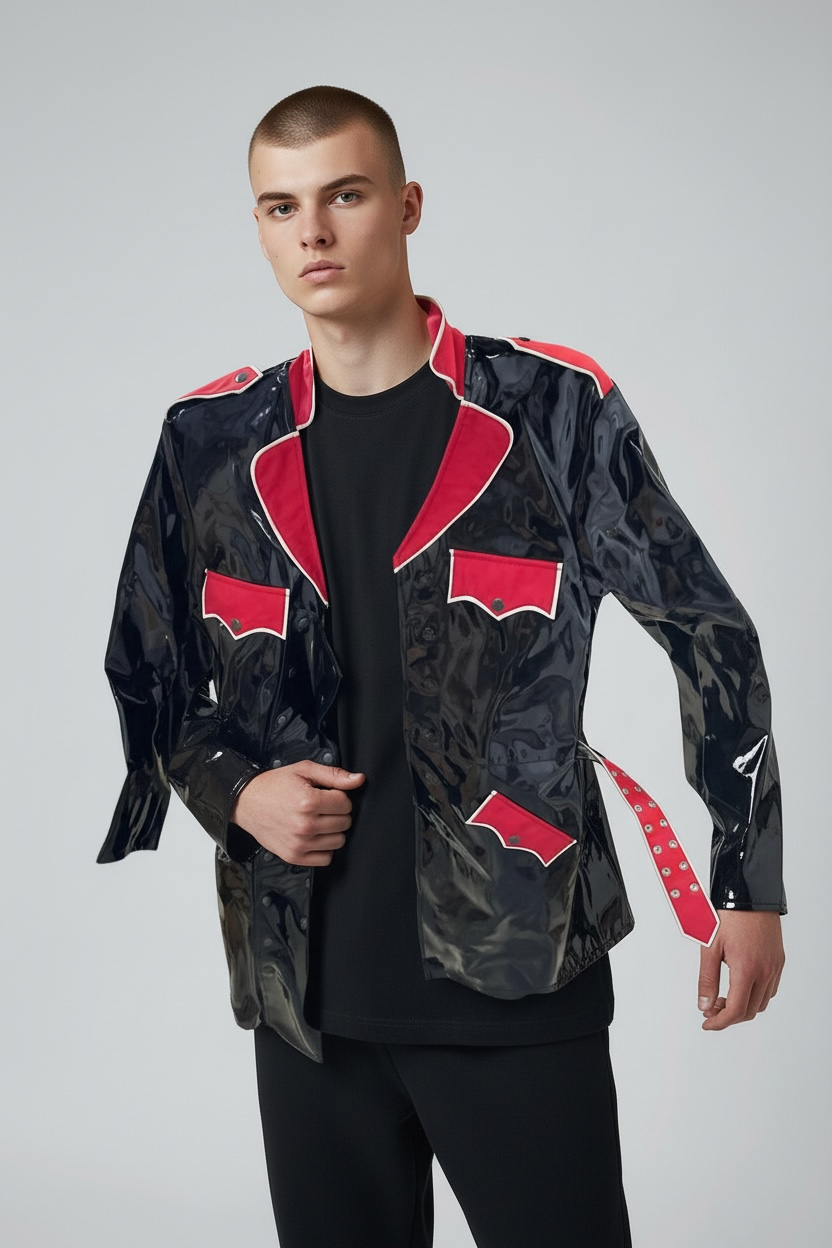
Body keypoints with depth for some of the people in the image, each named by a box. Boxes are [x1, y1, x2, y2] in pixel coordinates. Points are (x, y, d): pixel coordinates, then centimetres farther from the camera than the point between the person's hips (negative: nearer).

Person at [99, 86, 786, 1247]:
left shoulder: (555, 408, -3)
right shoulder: (211, 444, 6)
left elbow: (709, 636, 2)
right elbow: (152, 685, 16)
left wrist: (751, 887, 1)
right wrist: (233, 794, -4)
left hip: (521, 978, -3)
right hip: (308, 986, 3)